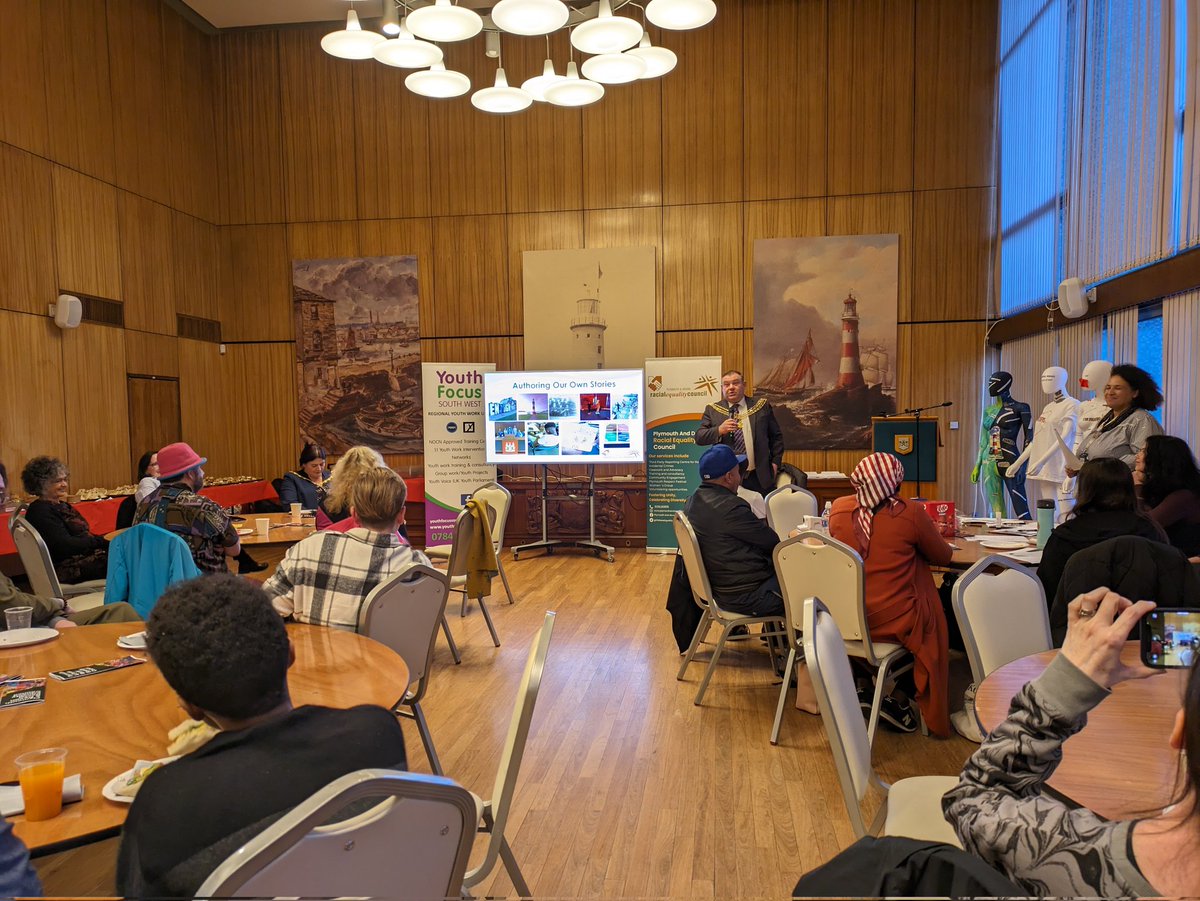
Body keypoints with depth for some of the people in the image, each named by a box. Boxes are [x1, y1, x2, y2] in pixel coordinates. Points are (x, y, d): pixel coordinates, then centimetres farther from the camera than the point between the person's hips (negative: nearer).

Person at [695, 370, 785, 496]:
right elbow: (699, 437, -2)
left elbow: (776, 436, 12)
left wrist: (775, 463, 3)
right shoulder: (712, 410, 6)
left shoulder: (761, 406, 7)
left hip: (759, 478, 1)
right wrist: (719, 430, -18)